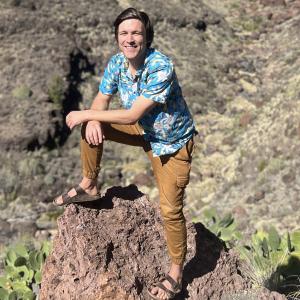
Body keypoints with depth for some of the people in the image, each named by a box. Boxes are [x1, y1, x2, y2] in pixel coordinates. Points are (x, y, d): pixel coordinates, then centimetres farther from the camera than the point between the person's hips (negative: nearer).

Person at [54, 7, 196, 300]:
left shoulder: (161, 68, -33)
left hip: (172, 143, -6)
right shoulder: (116, 63, -11)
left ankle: (176, 273, 11)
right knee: (90, 127, -5)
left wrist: (85, 114, -26)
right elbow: (101, 101, -1)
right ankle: (88, 187, 13)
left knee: (170, 209, -9)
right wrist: (91, 120, -26)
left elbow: (131, 115, -33)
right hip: (144, 130, 6)